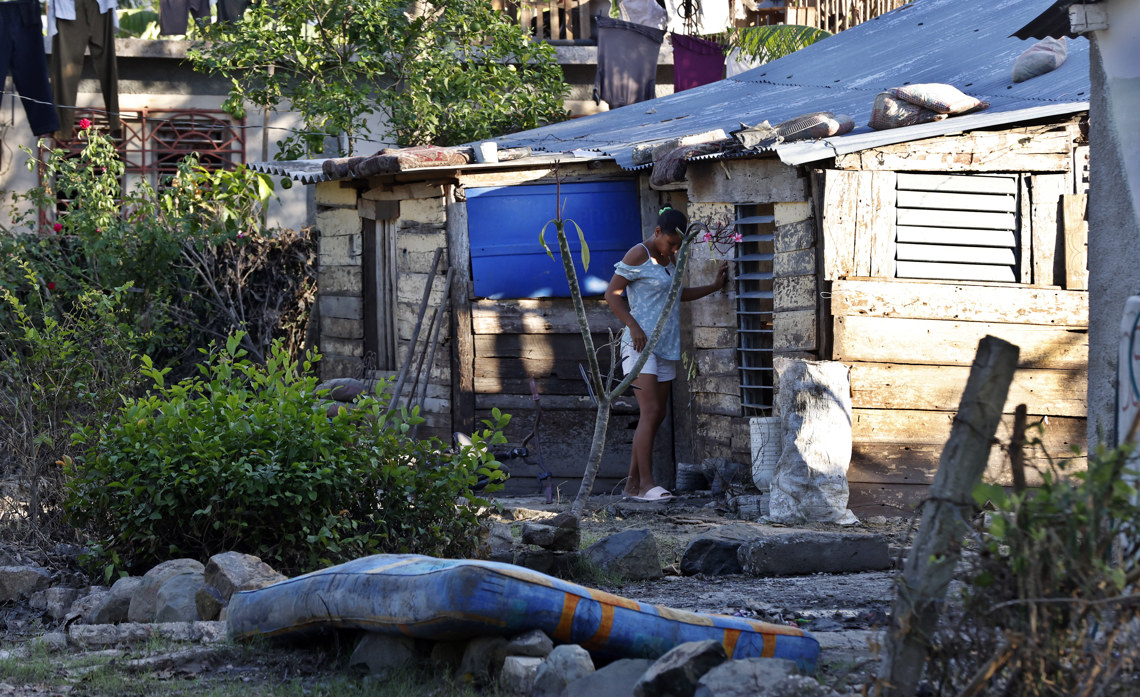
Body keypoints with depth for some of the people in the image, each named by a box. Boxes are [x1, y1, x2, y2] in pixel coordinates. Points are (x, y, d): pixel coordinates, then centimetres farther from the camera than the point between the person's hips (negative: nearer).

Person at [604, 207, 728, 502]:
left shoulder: (670, 257, 16)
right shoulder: (638, 255, -9)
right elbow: (612, 293, -11)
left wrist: (715, 286, 22)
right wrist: (633, 326, -20)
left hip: (665, 345, 9)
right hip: (640, 343, -9)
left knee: (657, 415, 5)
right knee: (650, 411, -16)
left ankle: (632, 483, 8)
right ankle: (646, 484, -18)